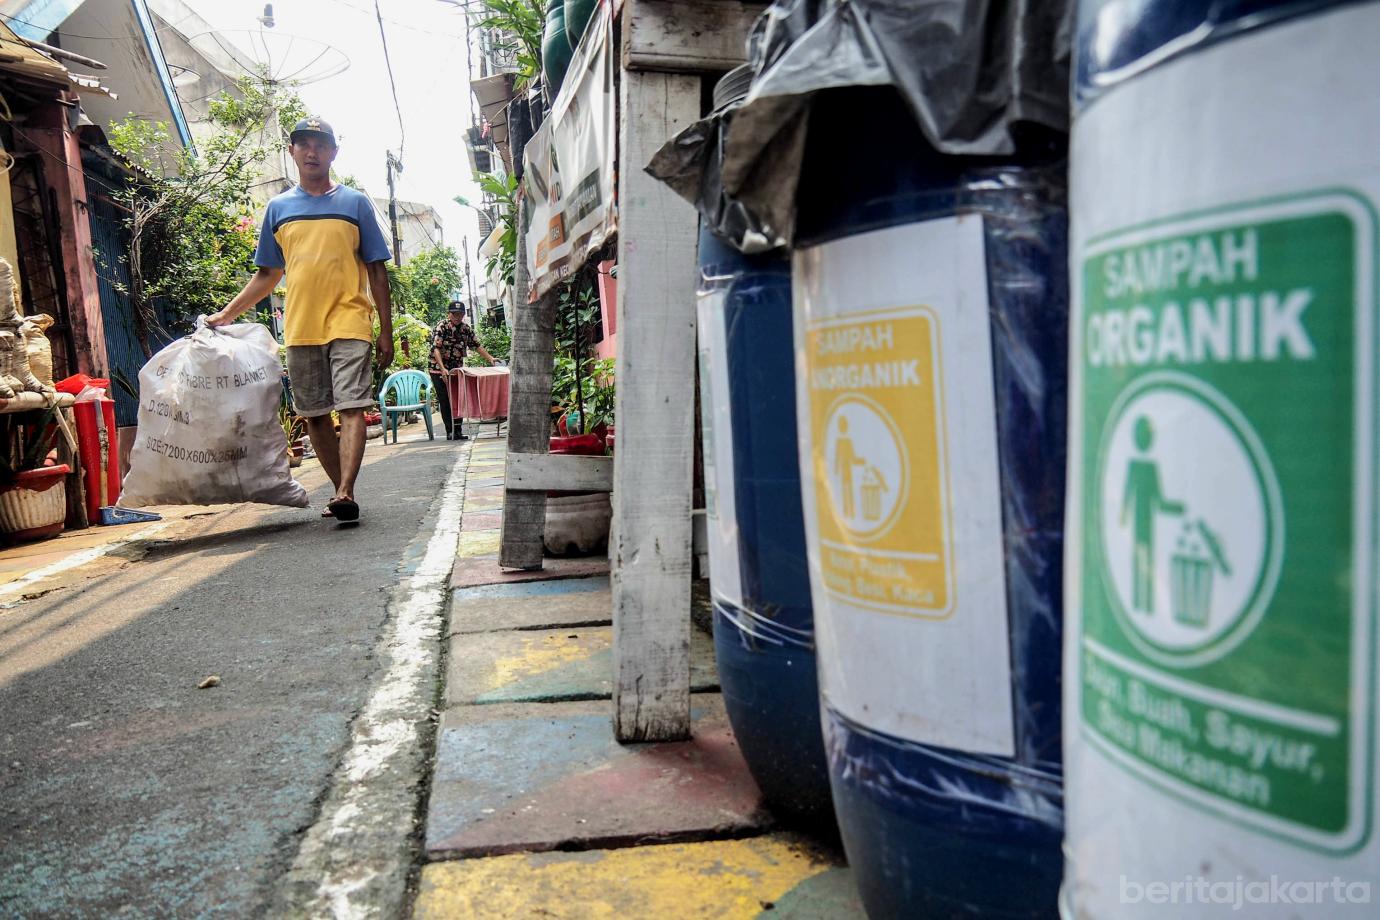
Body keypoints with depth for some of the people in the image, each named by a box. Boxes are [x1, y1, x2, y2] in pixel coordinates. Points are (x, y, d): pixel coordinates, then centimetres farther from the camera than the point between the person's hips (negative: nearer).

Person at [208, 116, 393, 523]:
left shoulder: (355, 203, 7)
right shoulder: (278, 208, 14)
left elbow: (377, 270, 5)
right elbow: (268, 275, 19)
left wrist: (386, 331, 0)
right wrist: (226, 314, 13)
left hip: (349, 323, -3)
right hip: (300, 328, 4)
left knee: (351, 408, -14)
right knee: (314, 415, 6)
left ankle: (345, 493, -21)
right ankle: (343, 491, 17)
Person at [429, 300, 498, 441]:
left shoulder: (466, 328, 2)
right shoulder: (441, 327, -15)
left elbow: (476, 345, 10)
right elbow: (436, 349, -23)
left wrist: (490, 358, -1)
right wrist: (443, 369, -34)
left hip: (457, 369, 5)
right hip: (439, 369, -5)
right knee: (445, 401, -3)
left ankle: (458, 431, 8)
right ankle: (450, 432, 2)